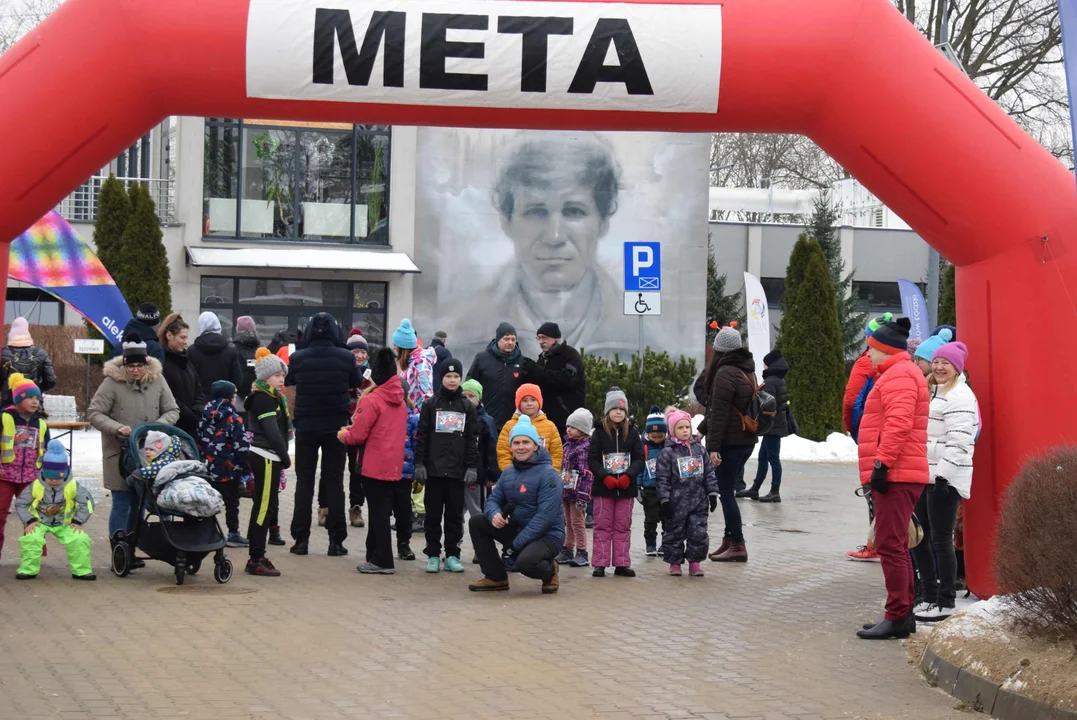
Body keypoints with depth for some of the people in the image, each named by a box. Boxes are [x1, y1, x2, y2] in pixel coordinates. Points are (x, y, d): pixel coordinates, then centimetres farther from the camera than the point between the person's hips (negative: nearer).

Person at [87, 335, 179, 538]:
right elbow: (94, 413, -7)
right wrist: (117, 428, -21)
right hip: (119, 453, -4)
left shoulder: (157, 380, 0)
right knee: (121, 503, -3)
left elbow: (173, 410, 7)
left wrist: (158, 425, -13)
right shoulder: (112, 382, -10)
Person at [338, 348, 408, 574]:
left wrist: (344, 435, 6)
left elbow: (358, 435, -16)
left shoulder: (371, 400, -15)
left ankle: (382, 560, -1)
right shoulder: (400, 400, 10)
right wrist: (353, 430, 14)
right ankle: (376, 555, 20)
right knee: (382, 511, 14)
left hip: (374, 466, -7)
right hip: (394, 466, 7)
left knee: (378, 513, -3)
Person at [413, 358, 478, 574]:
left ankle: (452, 555, 10)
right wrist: (419, 464, -5)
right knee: (433, 514, 3)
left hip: (458, 471, 1)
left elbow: (473, 440, 6)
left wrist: (472, 467, -2)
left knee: (455, 514, 4)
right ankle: (433, 555, 9)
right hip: (433, 469, -1)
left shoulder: (468, 407, 8)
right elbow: (421, 436, 2)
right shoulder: (430, 405, 4)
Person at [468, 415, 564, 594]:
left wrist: (515, 545, -26)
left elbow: (545, 517, -25)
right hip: (517, 529, 7)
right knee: (476, 522, -5)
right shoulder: (508, 472, 6)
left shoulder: (548, 475, -18)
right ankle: (496, 577, 4)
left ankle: (549, 571, 1)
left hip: (547, 535, -7)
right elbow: (494, 499, 9)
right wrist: (494, 514, -19)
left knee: (524, 562, -37)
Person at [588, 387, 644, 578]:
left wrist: (628, 476, -15)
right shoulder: (599, 433, -1)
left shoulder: (632, 433, 4)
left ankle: (622, 564, 12)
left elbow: (639, 458, 1)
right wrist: (605, 477, -17)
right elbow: (592, 460, -4)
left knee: (623, 527, 7)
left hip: (626, 488, 2)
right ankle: (600, 564, 6)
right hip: (603, 487, -2)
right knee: (603, 526, 3)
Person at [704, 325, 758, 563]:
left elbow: (719, 412, -18)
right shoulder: (748, 370, 16)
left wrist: (713, 446, -19)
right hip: (747, 440, 9)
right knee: (728, 491, 15)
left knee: (726, 493, -5)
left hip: (730, 442, -9)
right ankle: (729, 539, 18)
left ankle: (737, 545, -6)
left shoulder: (725, 372, -14)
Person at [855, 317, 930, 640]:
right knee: (896, 545, 15)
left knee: (890, 545, -11)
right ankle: (904, 614, 20)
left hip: (894, 476, -11)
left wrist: (882, 463, -26)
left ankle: (897, 617, -11)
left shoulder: (898, 375, -11)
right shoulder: (901, 373, 23)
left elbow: (898, 423, -24)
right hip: (900, 475, 11)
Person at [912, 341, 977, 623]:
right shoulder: (933, 392, 20)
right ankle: (930, 596, 20)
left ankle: (946, 602, 1)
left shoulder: (960, 396, -11)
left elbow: (958, 440, -19)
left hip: (945, 478, -10)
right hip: (925, 475, 10)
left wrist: (944, 473, -23)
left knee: (941, 539, -6)